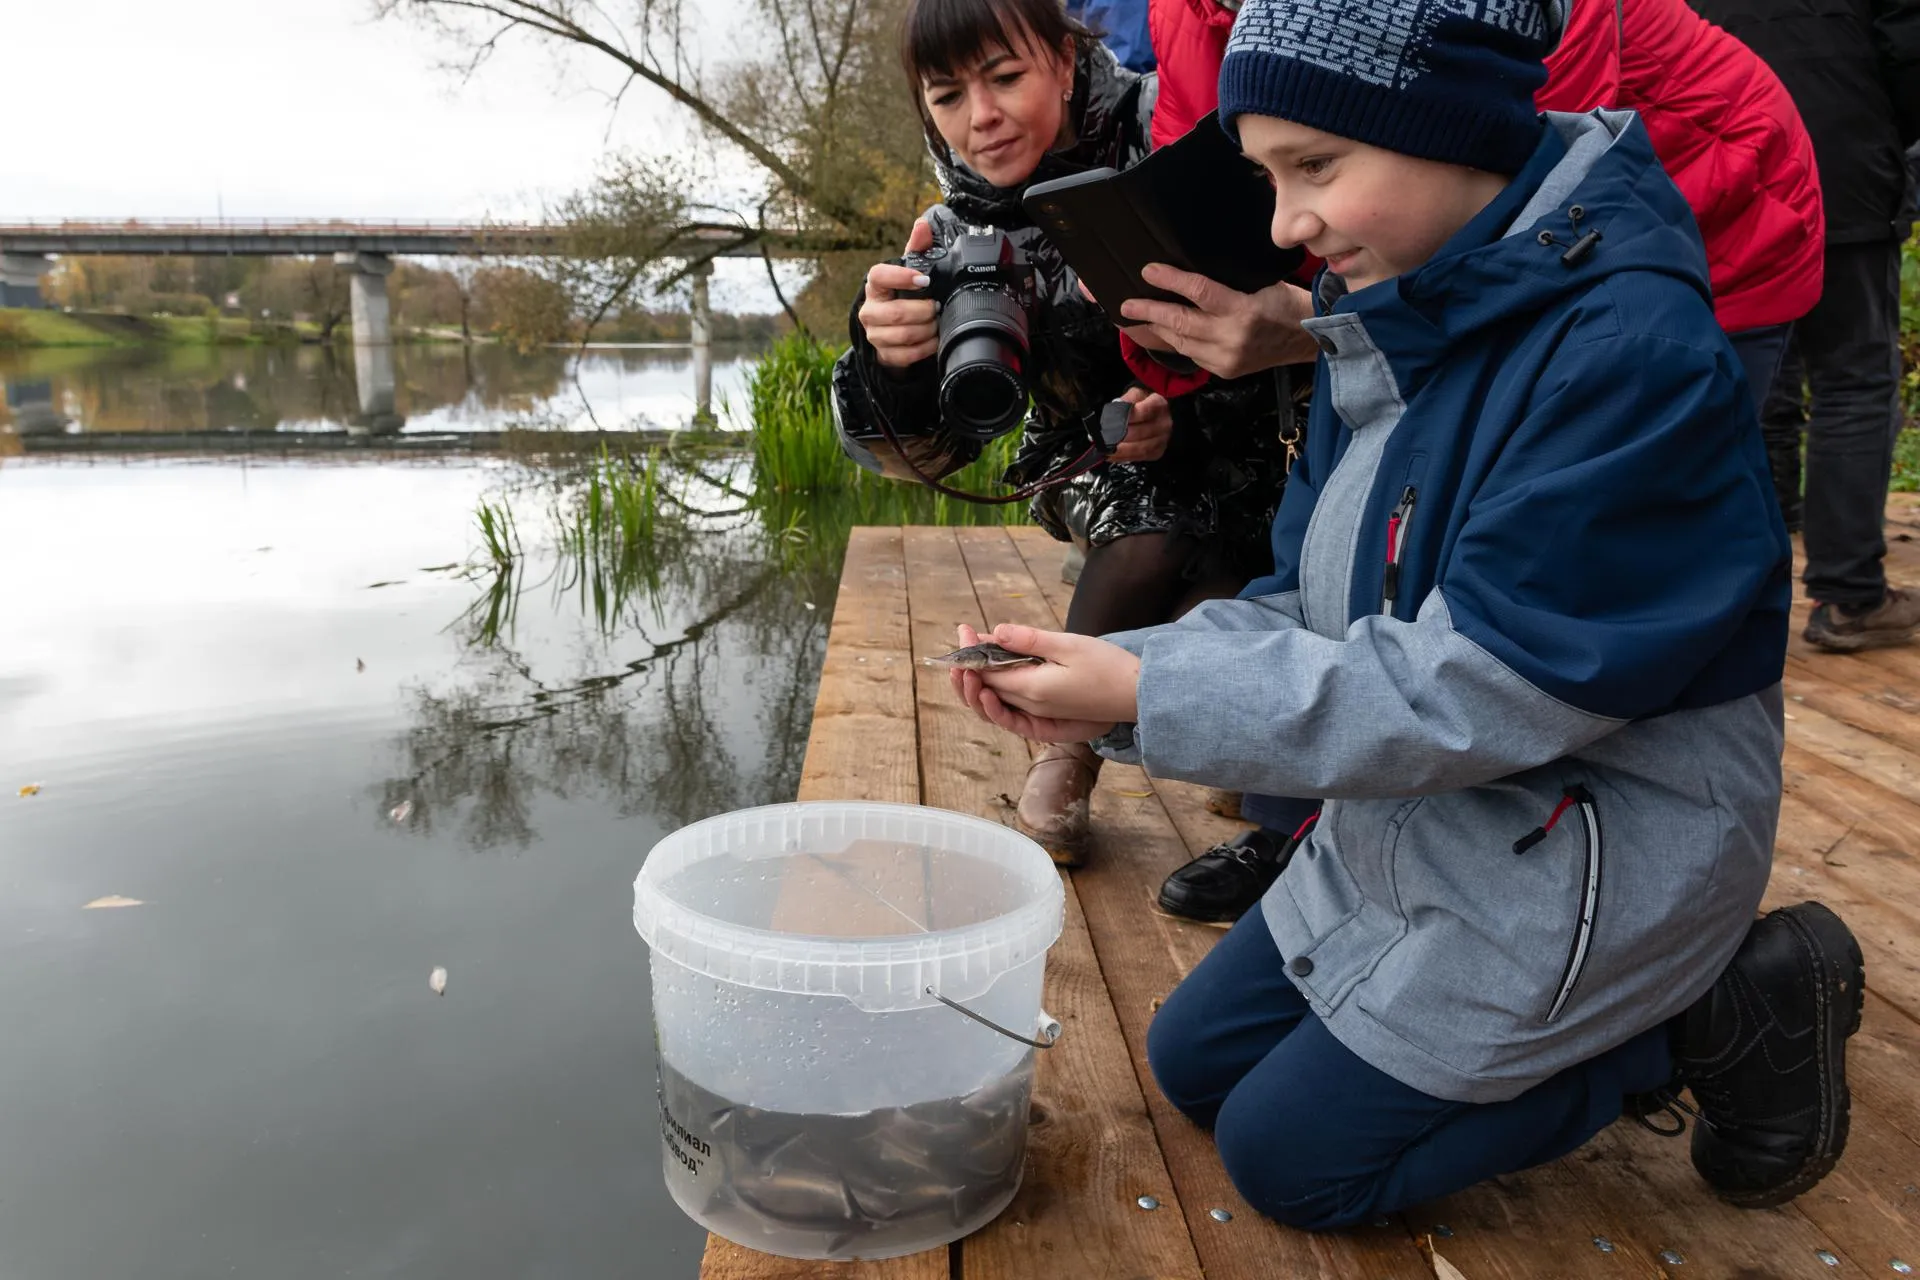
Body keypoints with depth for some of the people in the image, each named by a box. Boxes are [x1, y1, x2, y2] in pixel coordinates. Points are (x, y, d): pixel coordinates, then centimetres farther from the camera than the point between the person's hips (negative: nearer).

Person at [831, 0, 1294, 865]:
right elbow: (918, 446, -16)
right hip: (1116, 473, 2)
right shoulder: (963, 233, -9)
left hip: (1246, 445, -1)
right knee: (1145, 544, -29)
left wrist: (1190, 420, -36)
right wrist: (888, 360, -38)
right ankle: (1069, 756, -2)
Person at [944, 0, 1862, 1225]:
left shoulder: (1631, 347, -27)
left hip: (1579, 871, -8)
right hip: (1402, 828, 8)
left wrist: (1149, 696, -27)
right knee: (1195, 1062, 18)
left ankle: (1711, 1015, 9)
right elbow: (1305, 611, 1)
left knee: (1289, 1155, 2)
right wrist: (1104, 682, -15)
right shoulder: (1393, 321, 0)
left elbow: (1472, 694, -29)